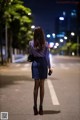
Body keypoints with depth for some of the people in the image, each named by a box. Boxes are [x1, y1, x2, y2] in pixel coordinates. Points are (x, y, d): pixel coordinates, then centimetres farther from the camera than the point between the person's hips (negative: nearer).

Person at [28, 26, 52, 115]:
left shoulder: (31, 43, -4)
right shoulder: (45, 44, -4)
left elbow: (30, 54, 5)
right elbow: (47, 56, -2)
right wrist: (49, 67, 4)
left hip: (35, 63, 0)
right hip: (43, 63, 0)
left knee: (36, 85, 6)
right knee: (42, 85, 6)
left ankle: (35, 106, -2)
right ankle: (41, 106, 6)